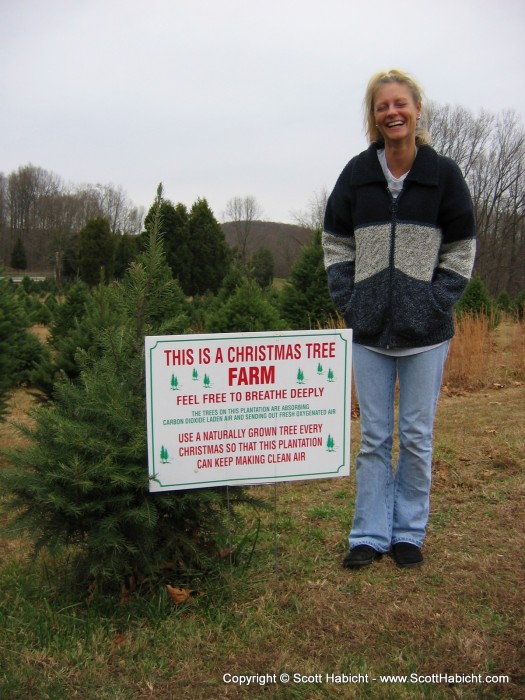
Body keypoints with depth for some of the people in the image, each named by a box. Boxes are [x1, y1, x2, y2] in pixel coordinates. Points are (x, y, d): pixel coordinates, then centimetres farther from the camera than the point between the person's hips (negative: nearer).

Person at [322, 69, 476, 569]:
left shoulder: (444, 173, 1)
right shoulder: (357, 173, 4)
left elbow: (461, 250, 5)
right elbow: (335, 246, 8)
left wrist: (437, 303, -6)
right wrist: (347, 301, -2)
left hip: (425, 331, -1)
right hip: (370, 329, 1)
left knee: (417, 437, 7)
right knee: (374, 438, 8)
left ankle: (409, 533, 24)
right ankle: (370, 535, 20)